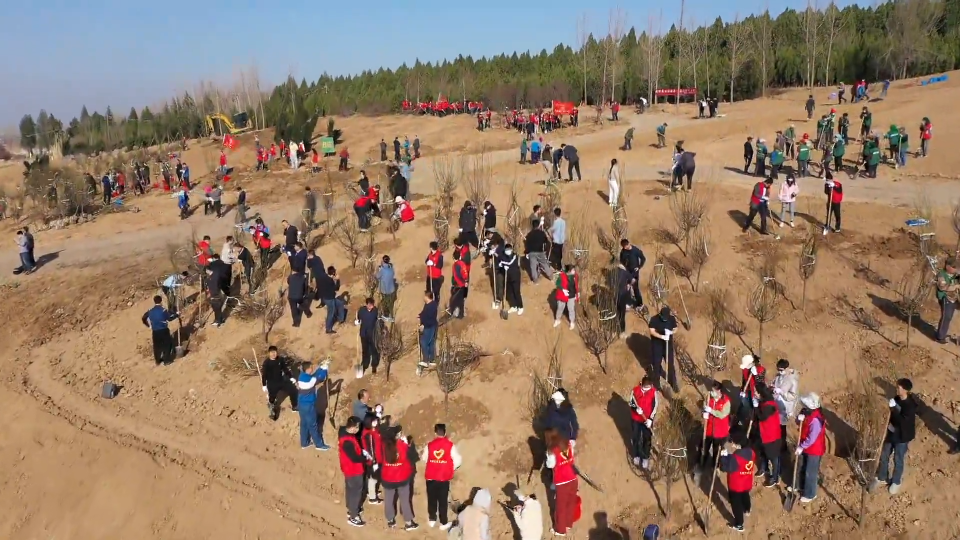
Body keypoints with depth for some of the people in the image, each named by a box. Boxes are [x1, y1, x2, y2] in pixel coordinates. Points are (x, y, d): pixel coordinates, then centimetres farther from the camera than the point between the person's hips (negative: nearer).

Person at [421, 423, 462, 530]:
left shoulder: (429, 445, -8)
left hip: (431, 477, 1)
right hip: (444, 478, -1)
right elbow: (458, 460, -8)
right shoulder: (450, 445, -10)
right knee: (443, 500, 9)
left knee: (432, 499, 17)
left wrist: (421, 453, 24)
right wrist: (451, 468, 10)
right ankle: (443, 523, 16)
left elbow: (423, 459, 3)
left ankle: (432, 520, 30)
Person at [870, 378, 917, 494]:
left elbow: (902, 421, -34)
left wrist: (893, 407, -34)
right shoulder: (896, 398, -4)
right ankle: (881, 478, 38)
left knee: (898, 460, 13)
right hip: (890, 433, 7)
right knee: (884, 456, 19)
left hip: (902, 437, -7)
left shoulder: (910, 405, -27)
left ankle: (896, 482, 36)